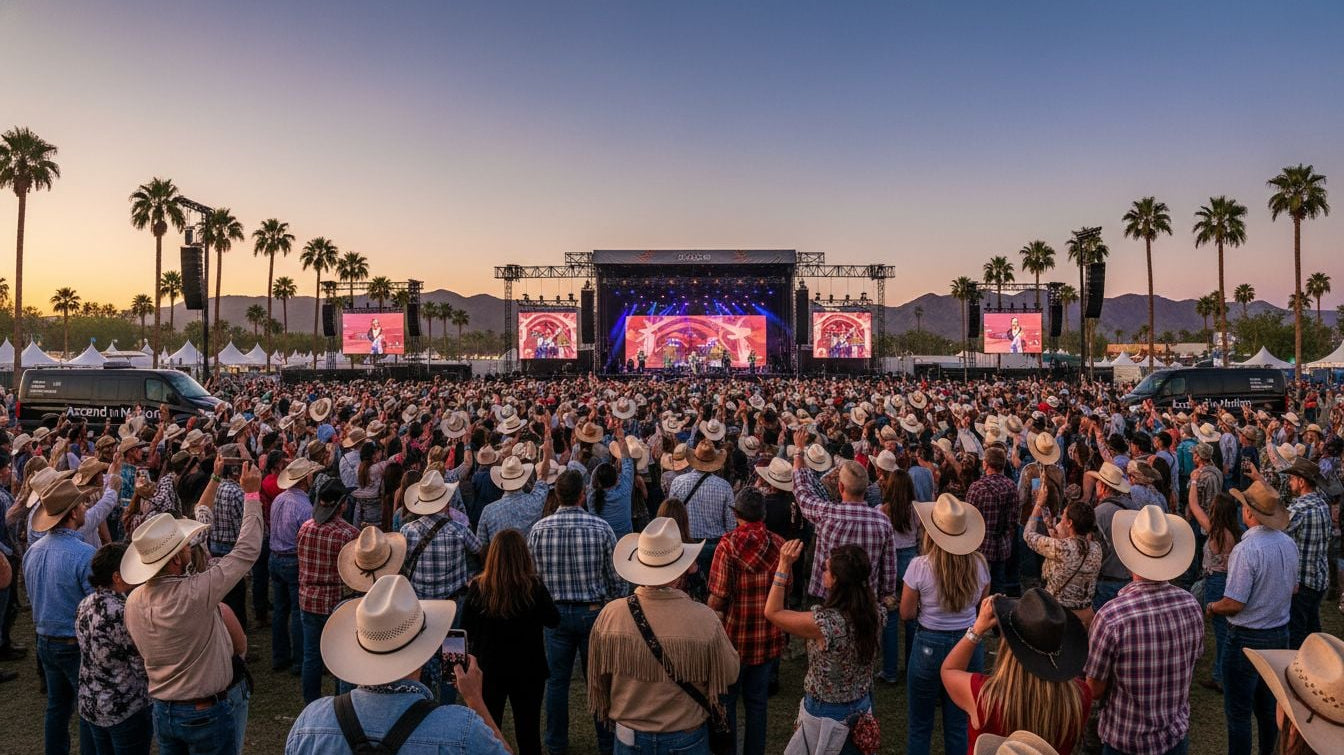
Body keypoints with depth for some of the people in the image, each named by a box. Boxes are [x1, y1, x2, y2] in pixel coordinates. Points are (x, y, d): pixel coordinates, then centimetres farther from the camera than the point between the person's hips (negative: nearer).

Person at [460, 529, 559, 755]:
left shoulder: (477, 588, -15)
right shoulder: (534, 587, -19)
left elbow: (466, 631, -3)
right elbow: (554, 621, -5)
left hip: (488, 668, 1)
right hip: (528, 669, -1)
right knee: (528, 729, 16)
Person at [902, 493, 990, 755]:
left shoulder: (920, 566, -18)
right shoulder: (979, 563, -8)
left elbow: (906, 613, -8)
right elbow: (982, 602, 9)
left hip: (930, 645, -3)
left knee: (920, 727, 13)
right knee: (959, 726, 16)